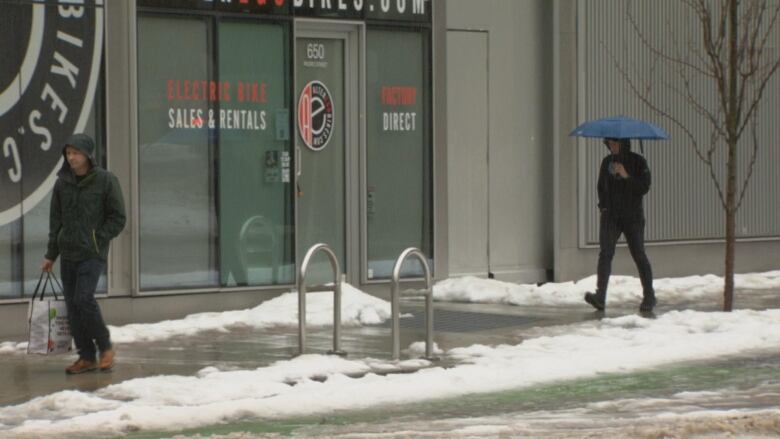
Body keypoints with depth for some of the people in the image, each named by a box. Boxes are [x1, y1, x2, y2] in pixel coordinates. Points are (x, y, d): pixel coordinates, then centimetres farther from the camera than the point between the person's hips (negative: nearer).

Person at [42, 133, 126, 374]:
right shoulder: (62, 183, 7)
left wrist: (96, 239, -11)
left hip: (92, 254, -5)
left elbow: (117, 219, -3)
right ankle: (87, 356, 12)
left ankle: (105, 347, 1)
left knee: (83, 298, -17)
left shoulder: (106, 181, -6)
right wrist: (51, 254, 11)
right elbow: (55, 220, 13)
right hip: (67, 254, 5)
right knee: (72, 305, 4)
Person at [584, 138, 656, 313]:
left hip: (632, 216, -3)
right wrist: (603, 205, 8)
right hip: (610, 216, 3)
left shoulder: (638, 162, -2)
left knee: (639, 255, 2)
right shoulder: (607, 162, 10)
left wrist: (626, 176, -21)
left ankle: (649, 296, 17)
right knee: (605, 253, -14)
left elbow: (644, 187, -9)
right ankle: (600, 297, -24)